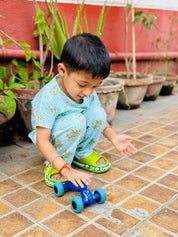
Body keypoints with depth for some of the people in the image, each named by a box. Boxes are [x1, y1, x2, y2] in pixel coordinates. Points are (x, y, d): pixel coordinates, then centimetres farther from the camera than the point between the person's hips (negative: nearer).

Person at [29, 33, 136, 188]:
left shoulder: (89, 92, -14)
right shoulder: (49, 97, -32)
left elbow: (98, 120, 3)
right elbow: (42, 141, -32)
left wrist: (114, 137, -14)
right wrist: (66, 170, -40)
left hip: (76, 135, 6)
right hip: (52, 140, -5)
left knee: (98, 112, -18)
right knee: (75, 121, -34)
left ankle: (82, 153, 4)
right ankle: (53, 166, -12)